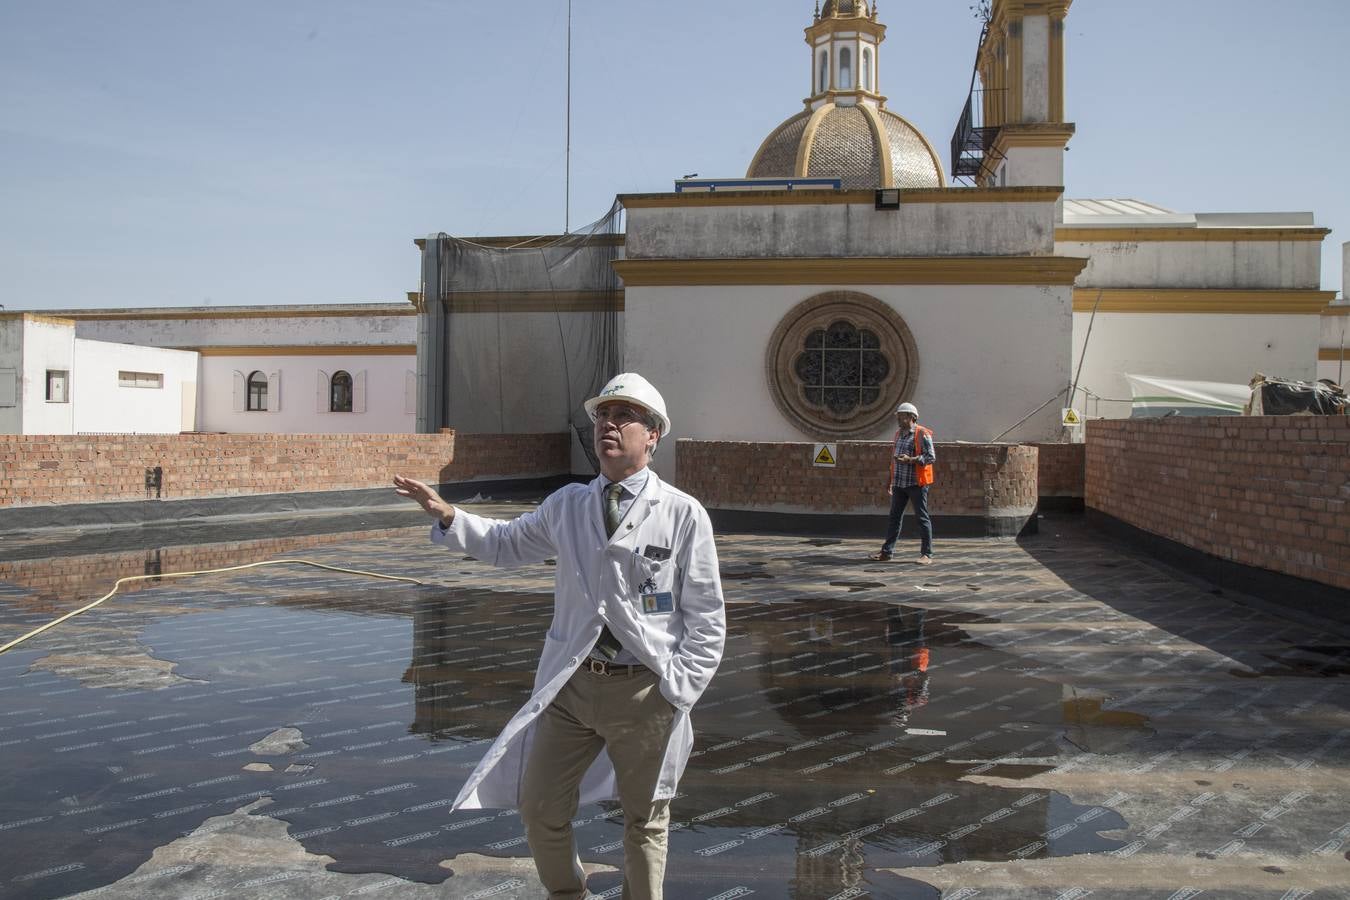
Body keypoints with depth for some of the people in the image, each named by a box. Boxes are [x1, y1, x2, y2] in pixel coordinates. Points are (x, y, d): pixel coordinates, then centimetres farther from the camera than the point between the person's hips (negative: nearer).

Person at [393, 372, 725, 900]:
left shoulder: (684, 515, -8)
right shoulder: (566, 505, 5)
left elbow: (706, 620, -5)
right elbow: (504, 545, 21)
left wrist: (676, 694, -10)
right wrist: (447, 515, 7)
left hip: (643, 689, -4)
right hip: (571, 681, 4)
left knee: (644, 819, 14)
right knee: (539, 809, 13)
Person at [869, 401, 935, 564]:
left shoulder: (922, 434, -9)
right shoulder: (899, 433, 15)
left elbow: (931, 456, -14)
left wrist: (911, 460, -24)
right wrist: (890, 479, 22)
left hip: (916, 483, -7)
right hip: (899, 483, 7)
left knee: (922, 517, 0)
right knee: (894, 516, 8)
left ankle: (927, 554, 6)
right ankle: (886, 551, 12)